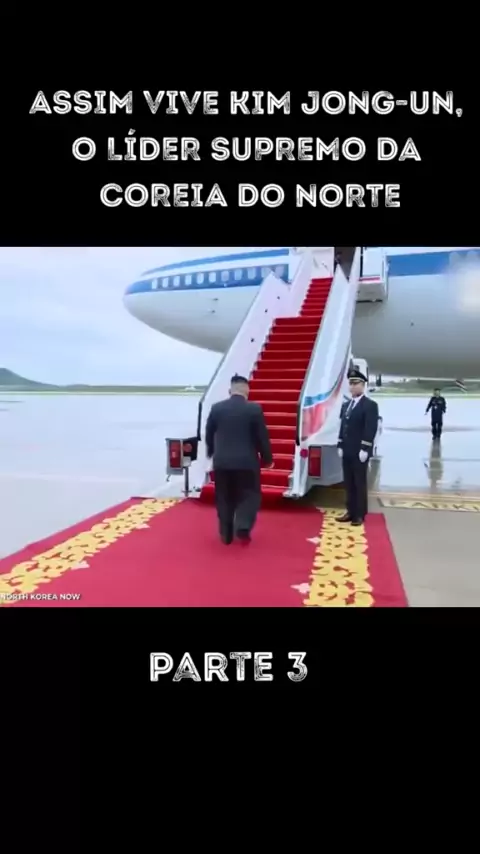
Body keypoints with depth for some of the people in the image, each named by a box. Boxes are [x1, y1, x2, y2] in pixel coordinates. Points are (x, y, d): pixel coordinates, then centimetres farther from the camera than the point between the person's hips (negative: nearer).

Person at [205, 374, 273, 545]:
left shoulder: (216, 408, 0)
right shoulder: (255, 409, -8)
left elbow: (208, 435, 8)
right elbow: (262, 437, -5)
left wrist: (211, 453, 26)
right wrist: (267, 459, 8)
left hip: (221, 461, 3)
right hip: (247, 462, -2)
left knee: (224, 499, 13)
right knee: (249, 496, 12)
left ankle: (226, 534, 18)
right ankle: (243, 528, -3)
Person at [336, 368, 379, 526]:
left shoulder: (370, 405, -8)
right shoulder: (345, 405, 15)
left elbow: (371, 429, -14)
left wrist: (364, 449, -20)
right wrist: (340, 445, 9)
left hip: (360, 451, -7)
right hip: (347, 451, 7)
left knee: (360, 483, 1)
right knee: (349, 483, 11)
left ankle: (360, 514, 10)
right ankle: (351, 512, 19)